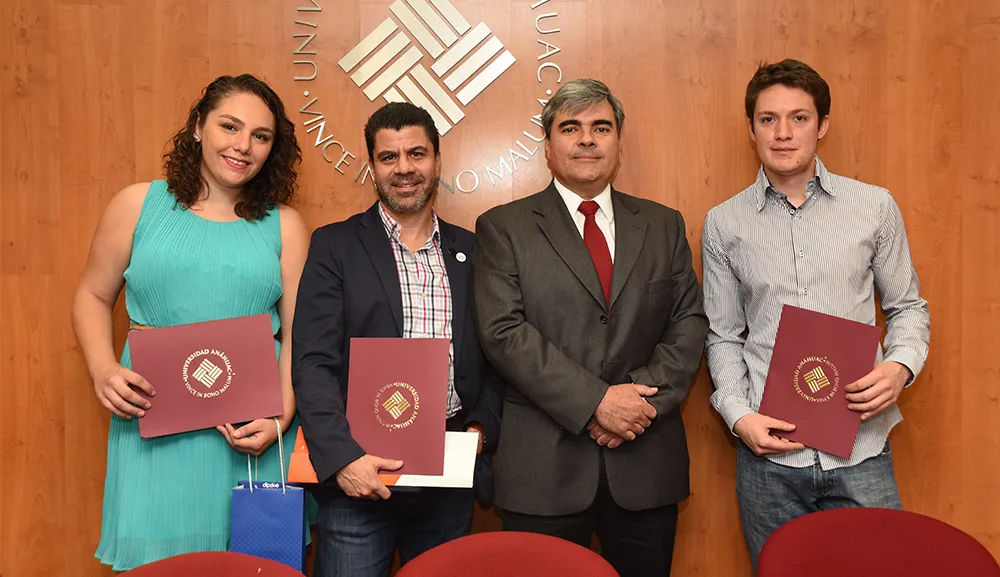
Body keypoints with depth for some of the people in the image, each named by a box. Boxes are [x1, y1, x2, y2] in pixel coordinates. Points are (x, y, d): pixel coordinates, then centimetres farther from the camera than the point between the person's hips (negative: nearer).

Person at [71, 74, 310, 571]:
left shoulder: (284, 225, 6)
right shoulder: (138, 204, 5)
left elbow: (298, 334, 3)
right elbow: (93, 296, 11)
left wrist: (281, 417, -9)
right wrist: (103, 371, -6)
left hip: (254, 429, 1)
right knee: (154, 557, 5)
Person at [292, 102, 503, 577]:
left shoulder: (470, 251, 9)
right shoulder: (334, 246, 0)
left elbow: (493, 357, 12)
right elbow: (312, 363, -8)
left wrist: (484, 427, -3)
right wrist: (342, 457, -18)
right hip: (357, 473, -3)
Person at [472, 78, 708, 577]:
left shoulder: (663, 226, 12)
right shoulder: (503, 228, 1)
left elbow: (690, 322, 6)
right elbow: (504, 331, -9)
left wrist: (645, 396, -10)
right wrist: (595, 402, -16)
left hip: (646, 465, 3)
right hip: (544, 466, -2)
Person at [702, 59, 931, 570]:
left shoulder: (875, 207, 3)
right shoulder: (723, 224, 3)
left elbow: (907, 306, 11)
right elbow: (723, 336, 7)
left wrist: (901, 365, -9)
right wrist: (739, 415, -7)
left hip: (861, 451, 0)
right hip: (768, 452, 0)